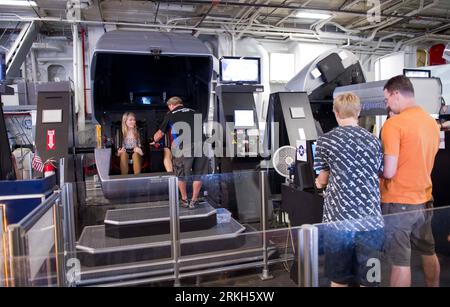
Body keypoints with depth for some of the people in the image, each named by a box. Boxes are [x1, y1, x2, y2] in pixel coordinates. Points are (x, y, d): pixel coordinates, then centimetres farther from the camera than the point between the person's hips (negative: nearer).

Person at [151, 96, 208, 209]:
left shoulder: (170, 115, 16)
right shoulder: (193, 112, 24)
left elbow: (160, 133, 27)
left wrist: (154, 141, 48)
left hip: (183, 147, -3)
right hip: (200, 144, 3)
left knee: (181, 175, 18)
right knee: (198, 175, 18)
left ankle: (184, 200, 31)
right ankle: (194, 201, 25)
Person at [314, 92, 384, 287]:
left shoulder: (325, 140, -2)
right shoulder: (373, 140, 6)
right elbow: (378, 177, 13)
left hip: (339, 221, -2)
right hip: (371, 222, 2)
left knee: (339, 279, 14)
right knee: (368, 280, 13)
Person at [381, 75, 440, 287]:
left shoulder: (393, 124, -18)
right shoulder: (432, 122, 6)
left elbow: (389, 172, -20)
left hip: (399, 203, -8)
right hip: (425, 199, 8)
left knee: (401, 261, 2)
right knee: (428, 252, 23)